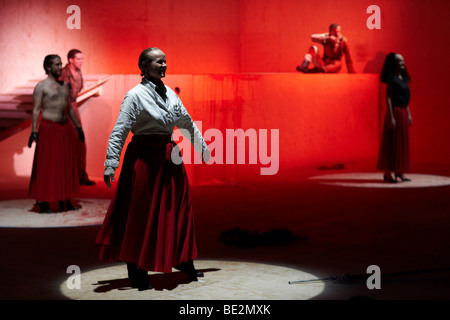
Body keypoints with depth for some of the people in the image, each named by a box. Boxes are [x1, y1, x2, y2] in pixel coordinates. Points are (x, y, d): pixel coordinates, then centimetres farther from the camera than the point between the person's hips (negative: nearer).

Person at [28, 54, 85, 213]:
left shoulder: (64, 86, 16)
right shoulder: (41, 86, -5)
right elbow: (36, 110, -10)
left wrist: (78, 127, 20)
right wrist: (34, 132, -19)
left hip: (65, 129, 7)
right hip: (48, 129, -7)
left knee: (66, 164, 8)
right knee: (46, 166, -5)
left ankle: (64, 201, 16)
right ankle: (43, 203, 0)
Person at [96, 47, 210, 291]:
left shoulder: (170, 94, 10)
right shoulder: (135, 95, -10)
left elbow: (187, 123, 21)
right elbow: (119, 131, -14)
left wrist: (202, 148, 26)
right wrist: (110, 164, -21)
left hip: (169, 157, 7)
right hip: (144, 159, -7)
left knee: (178, 211, 12)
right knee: (140, 215, 0)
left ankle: (182, 262, 28)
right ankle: (138, 275, 11)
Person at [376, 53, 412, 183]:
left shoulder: (402, 78, 14)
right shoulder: (391, 79, -10)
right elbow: (388, 98, -14)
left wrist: (408, 114, 16)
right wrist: (391, 117, -20)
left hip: (403, 112, 9)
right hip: (395, 111, -9)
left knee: (403, 142, 10)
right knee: (392, 142, -5)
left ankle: (400, 172, 16)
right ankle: (388, 173, 0)